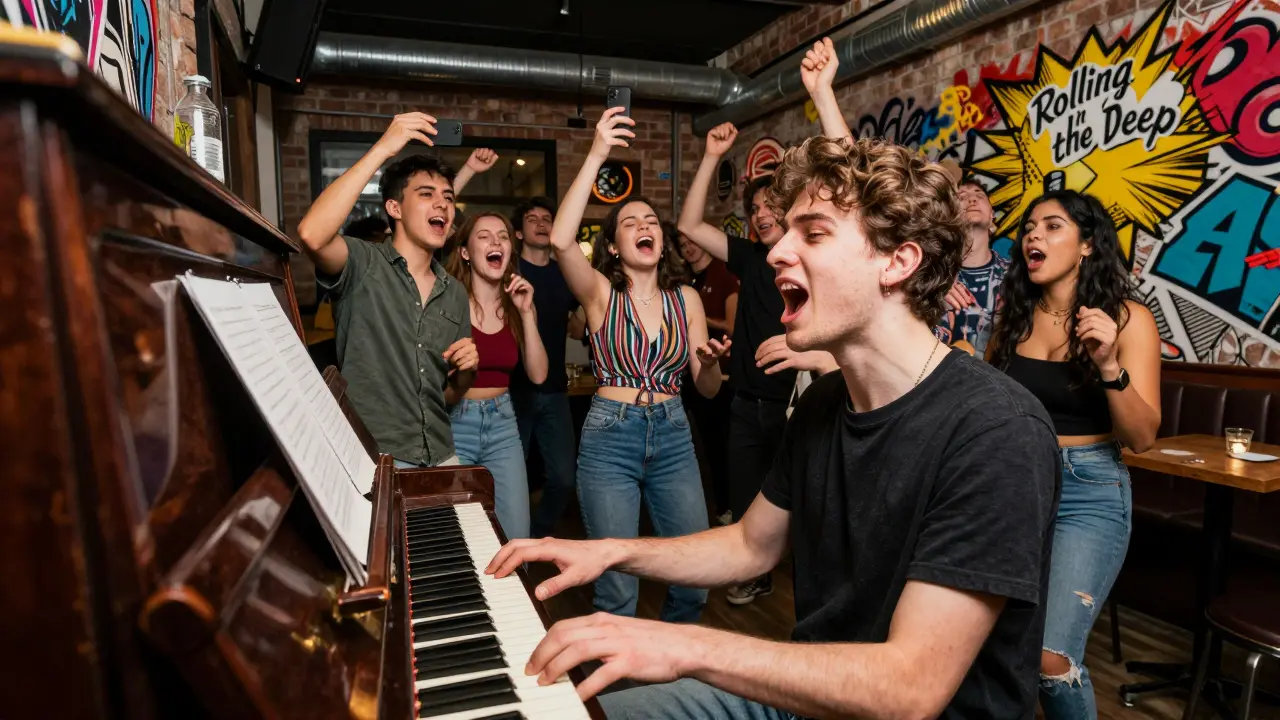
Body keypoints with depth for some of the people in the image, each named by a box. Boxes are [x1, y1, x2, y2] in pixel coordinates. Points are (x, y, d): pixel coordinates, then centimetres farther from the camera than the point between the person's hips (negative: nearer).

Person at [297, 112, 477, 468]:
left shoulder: (455, 294, 9)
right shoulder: (363, 265, -6)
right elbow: (312, 235, -30)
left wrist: (466, 370, -8)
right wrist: (382, 149, -25)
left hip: (440, 458, 5)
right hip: (370, 460, -5)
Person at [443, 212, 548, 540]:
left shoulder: (519, 304, 5)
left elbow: (538, 374, -3)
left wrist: (526, 313, -9)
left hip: (502, 423, 4)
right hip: (453, 423, -4)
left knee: (516, 536, 7)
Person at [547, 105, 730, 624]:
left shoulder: (685, 298, 7)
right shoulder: (601, 293, -2)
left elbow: (707, 389, 8)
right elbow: (561, 239, -23)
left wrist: (711, 362, -15)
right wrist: (597, 156, -25)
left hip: (673, 436, 3)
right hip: (610, 438, -3)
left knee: (695, 578, 7)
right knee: (617, 589, 1)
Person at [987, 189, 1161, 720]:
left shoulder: (1128, 319, -6)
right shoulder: (1014, 315, 4)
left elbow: (1142, 438, -10)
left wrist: (1109, 366, -25)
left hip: (1088, 493, -3)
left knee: (1049, 658, -14)